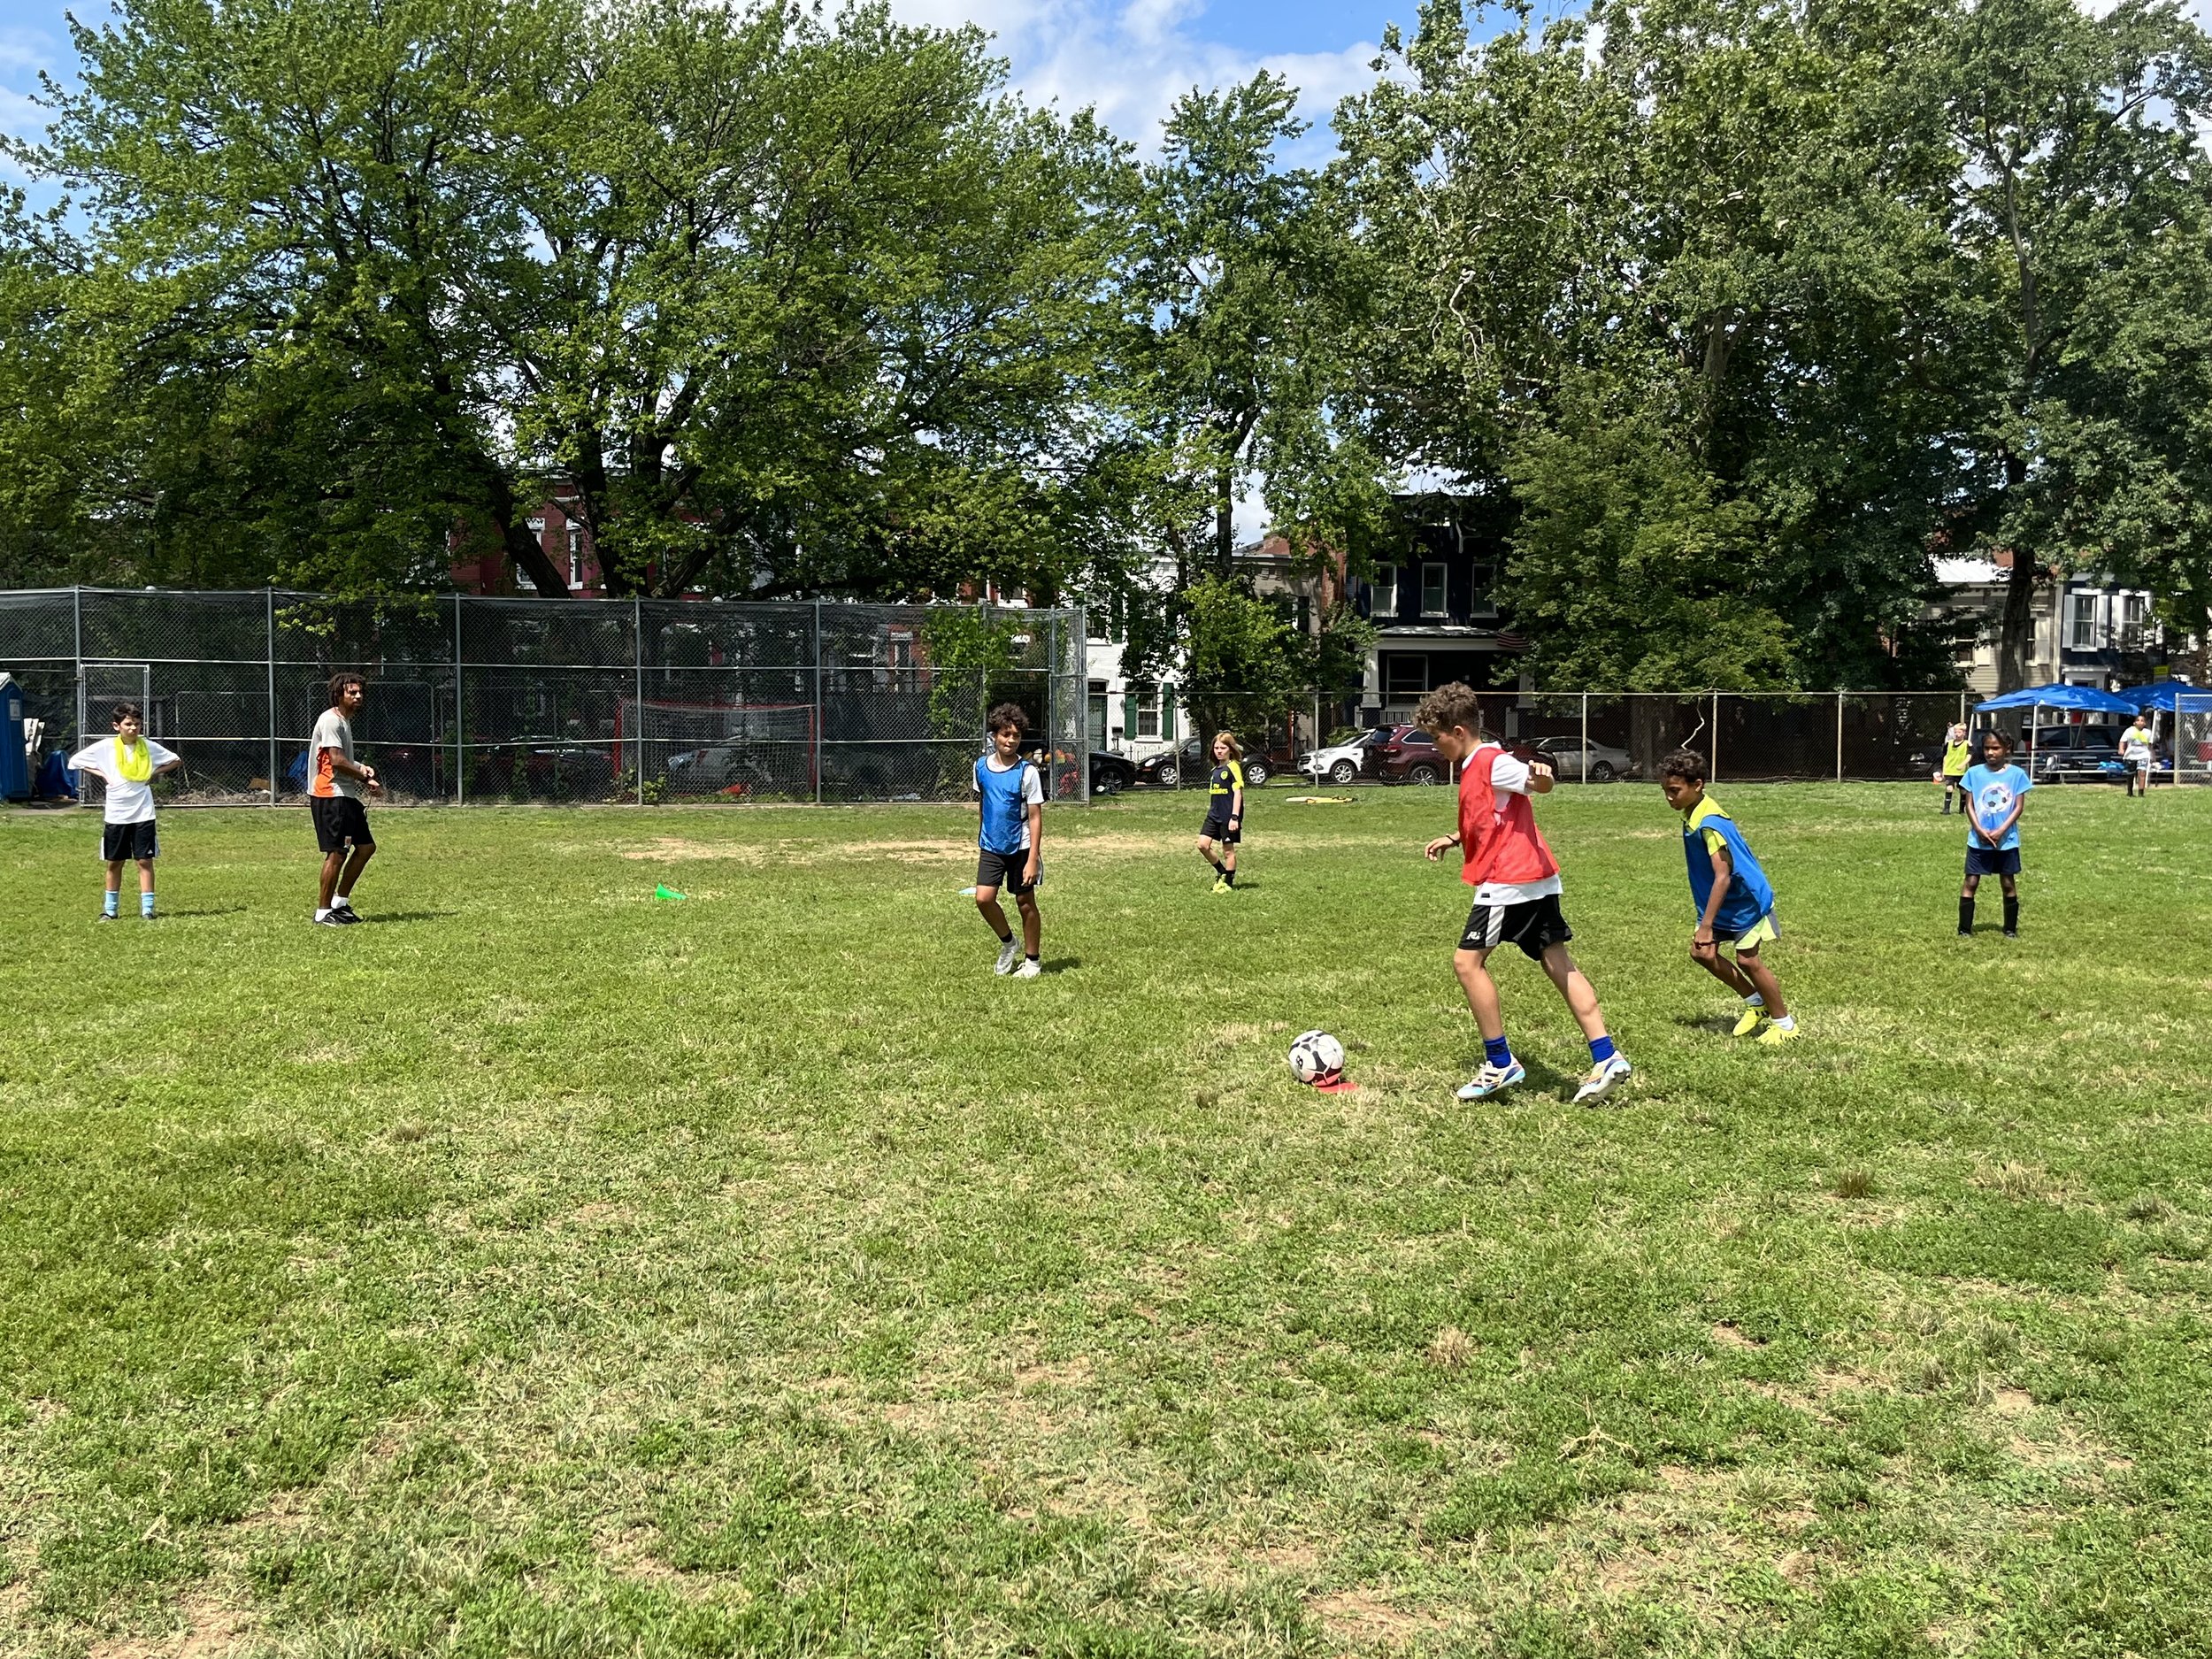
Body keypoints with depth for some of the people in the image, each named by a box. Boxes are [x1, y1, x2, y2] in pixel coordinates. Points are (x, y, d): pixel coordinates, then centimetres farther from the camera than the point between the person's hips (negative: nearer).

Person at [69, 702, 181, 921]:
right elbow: (75, 761, 6)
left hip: (143, 814, 0)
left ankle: (147, 908, 2)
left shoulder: (149, 746, 0)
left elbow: (177, 760, 12)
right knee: (115, 862, 9)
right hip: (115, 814, 0)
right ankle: (110, 908, 21)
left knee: (145, 861, -2)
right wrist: (101, 775, -3)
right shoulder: (105, 747, -3)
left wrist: (155, 773, -1)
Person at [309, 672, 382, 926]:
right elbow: (337, 761, -21)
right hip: (330, 795, -11)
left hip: (346, 796, 11)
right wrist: (367, 779, -11)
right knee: (337, 852, -10)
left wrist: (361, 769, 9)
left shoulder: (345, 721, 20)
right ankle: (323, 912, -3)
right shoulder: (330, 720, -12)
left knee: (366, 847, 12)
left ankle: (340, 902, 21)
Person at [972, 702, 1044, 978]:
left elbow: (1035, 817, -12)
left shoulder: (1027, 772, -13)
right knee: (983, 898, -8)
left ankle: (1031, 960, 20)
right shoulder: (981, 766, 0)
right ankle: (1009, 943, 18)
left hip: (1021, 848, -3)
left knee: (1025, 902, 5)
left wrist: (1032, 859, -17)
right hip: (991, 847, 4)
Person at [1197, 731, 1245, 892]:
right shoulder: (1216, 769, 12)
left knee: (1228, 850, 2)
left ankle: (1229, 883, 15)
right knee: (1202, 844, -2)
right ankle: (1222, 872, 16)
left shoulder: (1233, 767, -11)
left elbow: (1237, 792, -16)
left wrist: (1235, 817, -21)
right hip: (1214, 814, 7)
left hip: (1228, 816, -7)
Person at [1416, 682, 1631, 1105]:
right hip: (1537, 880, 11)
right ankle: (1606, 1058, 8)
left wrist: (1541, 777, -49)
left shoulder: (1491, 761, -12)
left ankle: (1500, 1064, -1)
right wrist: (1454, 840, 29)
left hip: (1510, 880, -11)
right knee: (1558, 963, 9)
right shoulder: (1476, 767, 19)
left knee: (1467, 960, -5)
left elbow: (1537, 784, -28)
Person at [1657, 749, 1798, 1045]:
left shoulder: (1709, 823, -28)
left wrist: (1706, 926, -30)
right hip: (1721, 901, 9)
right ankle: (1755, 1003, 20)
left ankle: (1785, 1023, 11)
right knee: (1701, 952, 3)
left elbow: (1723, 877, -30)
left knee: (1747, 959, -6)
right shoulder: (1693, 814, 0)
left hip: (1746, 900, -9)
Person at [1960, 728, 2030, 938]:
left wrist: (2001, 831, -15)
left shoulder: (2016, 774, -3)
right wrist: (1979, 830, -13)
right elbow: (1970, 806, 0)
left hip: (2007, 840, 0)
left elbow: (2018, 807, -4)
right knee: (1970, 882, 0)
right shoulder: (1974, 773, 0)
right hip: (1978, 839, 0)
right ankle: (1964, 929, 4)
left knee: (2009, 883, 9)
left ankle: (2011, 928, 19)